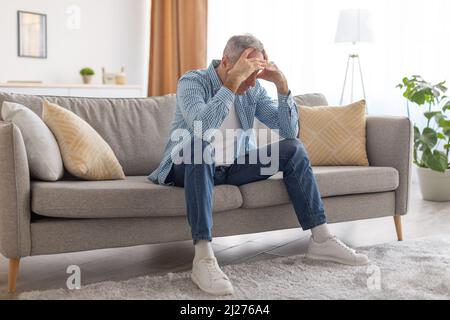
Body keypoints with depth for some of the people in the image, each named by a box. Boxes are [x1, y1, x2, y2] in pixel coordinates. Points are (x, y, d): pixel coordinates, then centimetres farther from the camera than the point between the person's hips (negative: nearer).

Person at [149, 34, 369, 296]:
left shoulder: (253, 89, 0)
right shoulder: (192, 82, -17)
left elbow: (290, 131, -5)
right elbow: (201, 129, -37)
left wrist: (283, 85, -18)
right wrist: (233, 82, -38)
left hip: (232, 167, 6)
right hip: (188, 168, -6)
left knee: (293, 148, -7)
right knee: (200, 145, -39)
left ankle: (321, 239, -6)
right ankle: (203, 258, -46)